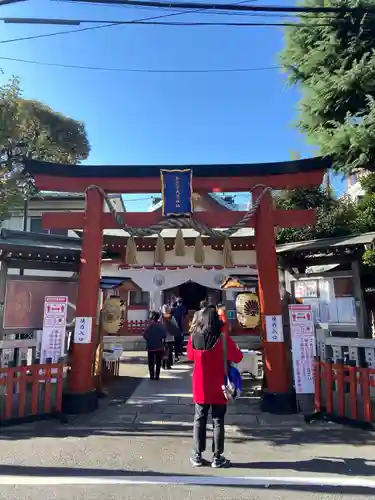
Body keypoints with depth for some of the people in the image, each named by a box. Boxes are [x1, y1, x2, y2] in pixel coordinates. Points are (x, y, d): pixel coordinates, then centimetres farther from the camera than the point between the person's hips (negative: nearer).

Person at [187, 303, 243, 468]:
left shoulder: (193, 338, -8)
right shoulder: (223, 339, -18)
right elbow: (238, 358, -9)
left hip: (200, 387, 3)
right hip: (218, 388, -2)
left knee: (200, 420, 14)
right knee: (218, 421, 9)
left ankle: (197, 455, 22)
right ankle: (217, 457, 16)